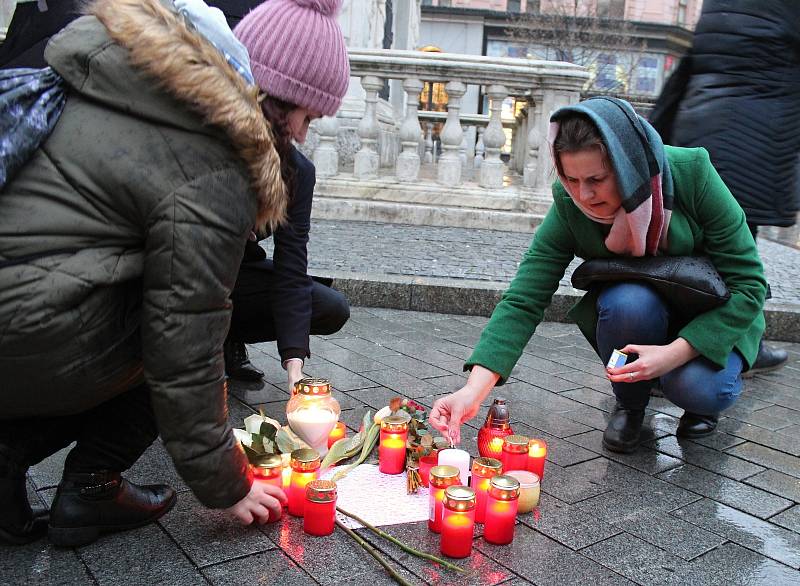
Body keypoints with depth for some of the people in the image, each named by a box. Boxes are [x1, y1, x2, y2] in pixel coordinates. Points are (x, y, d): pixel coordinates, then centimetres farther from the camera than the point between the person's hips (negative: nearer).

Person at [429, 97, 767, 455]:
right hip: (630, 314, 2)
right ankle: (629, 402, -2)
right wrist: (473, 390, -38)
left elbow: (747, 284, -21)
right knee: (628, 302, -33)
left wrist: (674, 353, -33)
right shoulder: (569, 204, -22)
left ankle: (702, 394, 9)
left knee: (700, 388, -30)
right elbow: (523, 301, -26)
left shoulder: (693, 174, -26)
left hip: (712, 319, -1)